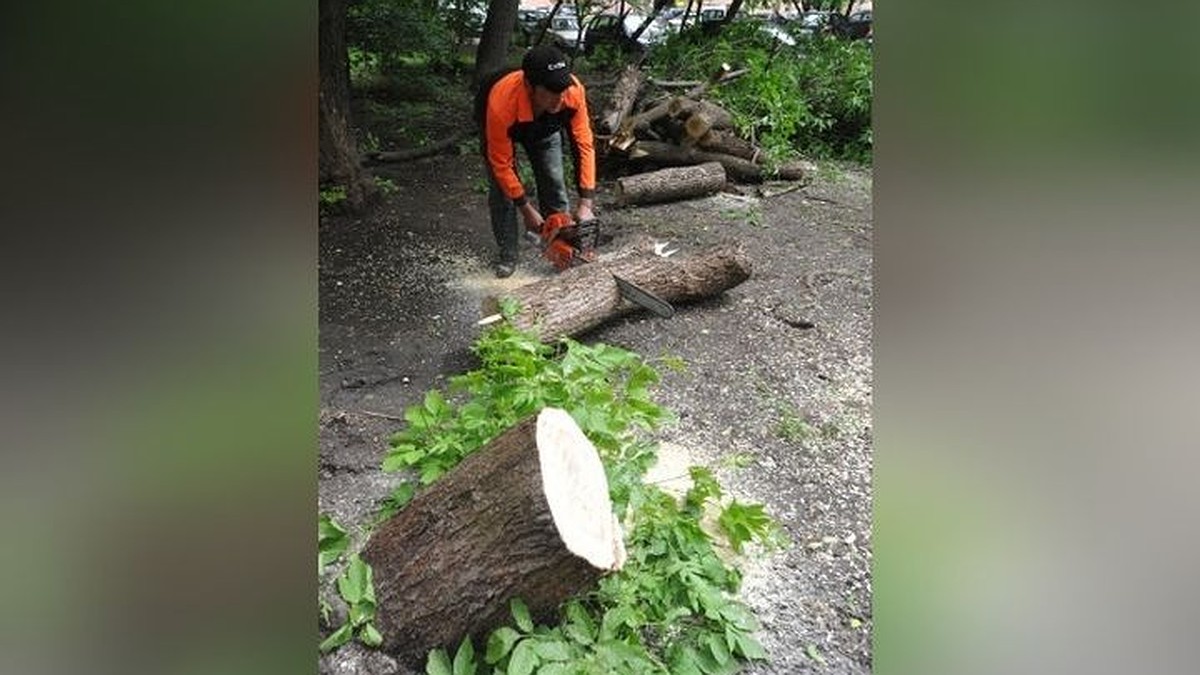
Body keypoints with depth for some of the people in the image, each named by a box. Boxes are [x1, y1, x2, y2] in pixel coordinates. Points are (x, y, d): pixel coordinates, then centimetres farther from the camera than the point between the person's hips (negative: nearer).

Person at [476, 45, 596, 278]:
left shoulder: (574, 90, -38)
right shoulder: (501, 104, -45)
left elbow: (584, 145, -30)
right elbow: (501, 164, -33)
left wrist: (586, 203, -34)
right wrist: (527, 210, -27)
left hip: (544, 125, 3)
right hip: (500, 125, -2)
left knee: (554, 182, -2)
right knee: (502, 189, -9)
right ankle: (508, 253, 7)